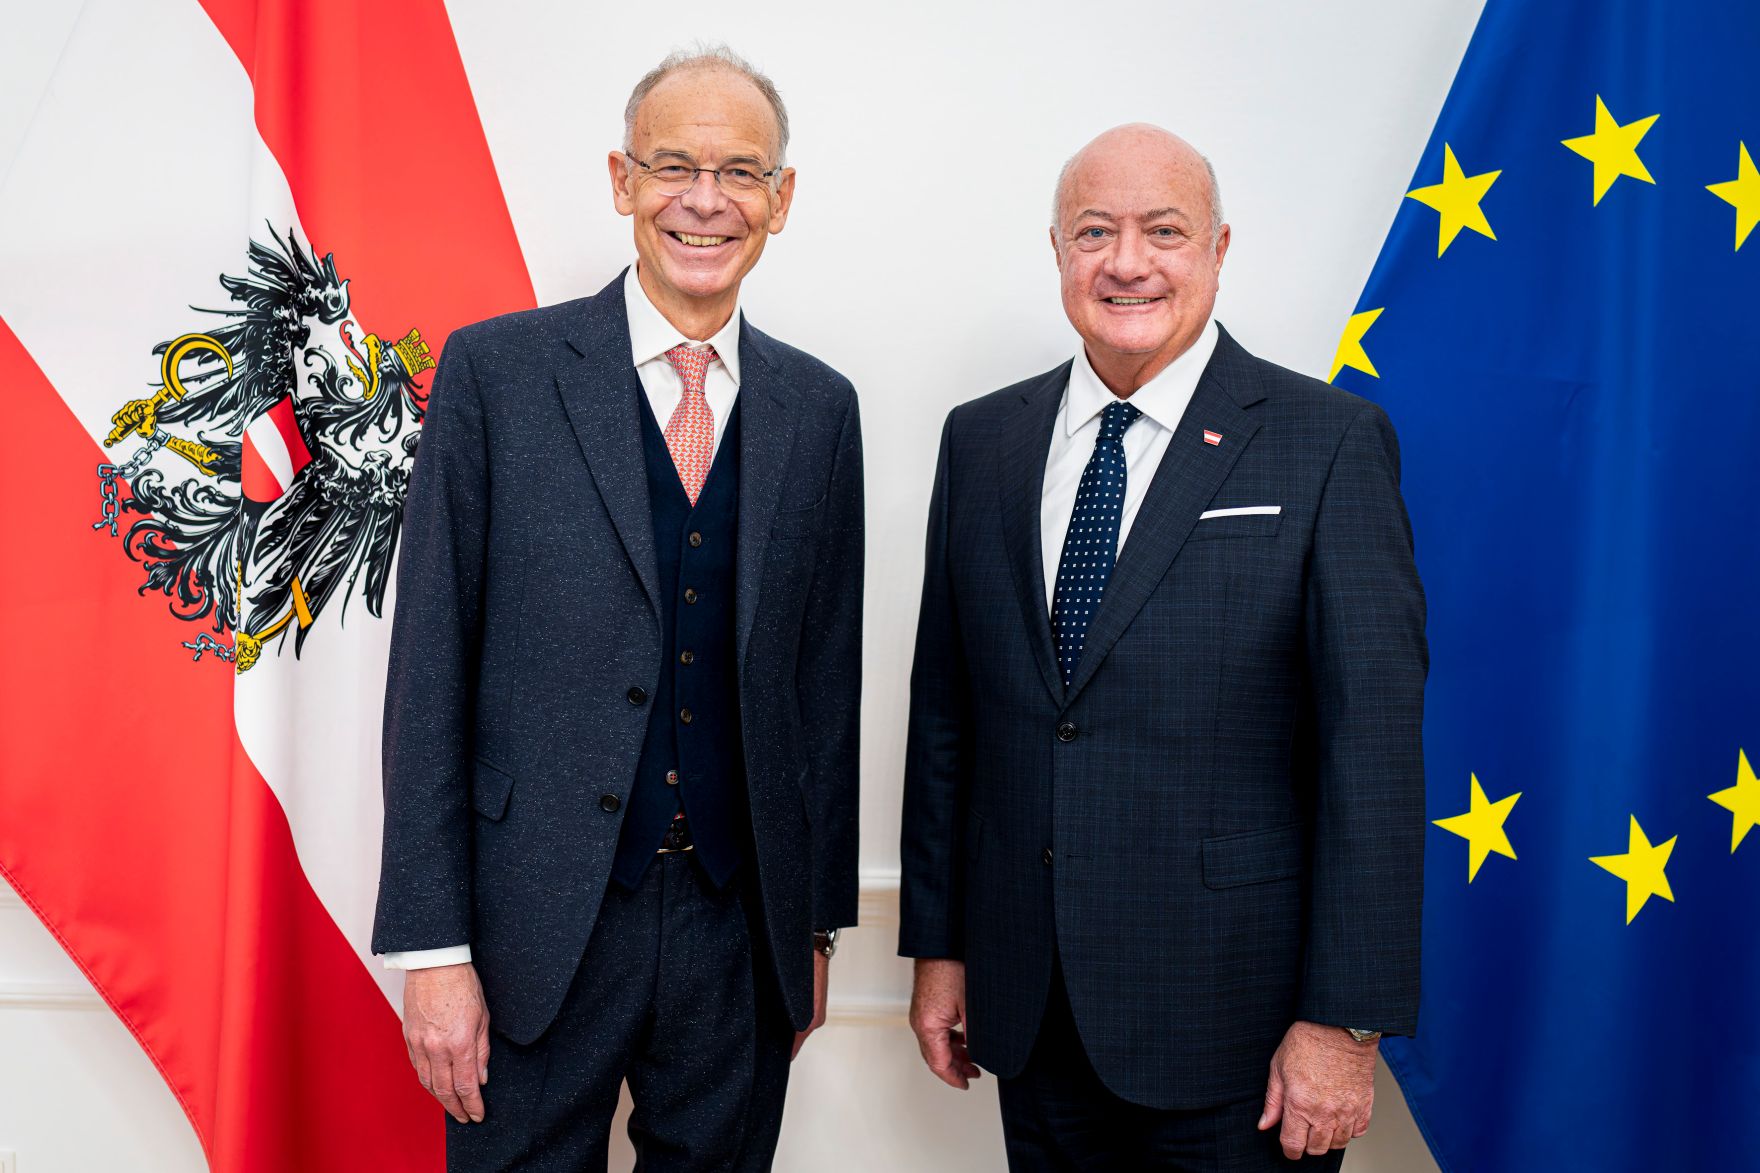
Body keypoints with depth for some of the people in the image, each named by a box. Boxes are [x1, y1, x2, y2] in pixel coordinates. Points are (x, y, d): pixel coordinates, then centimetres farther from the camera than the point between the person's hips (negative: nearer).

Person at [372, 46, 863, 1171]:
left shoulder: (819, 406, 6)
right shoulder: (496, 371, -3)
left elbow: (828, 677, 9)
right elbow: (431, 667, -5)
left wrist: (817, 922, 11)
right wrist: (432, 946, -9)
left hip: (742, 932, 3)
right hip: (541, 926, -2)